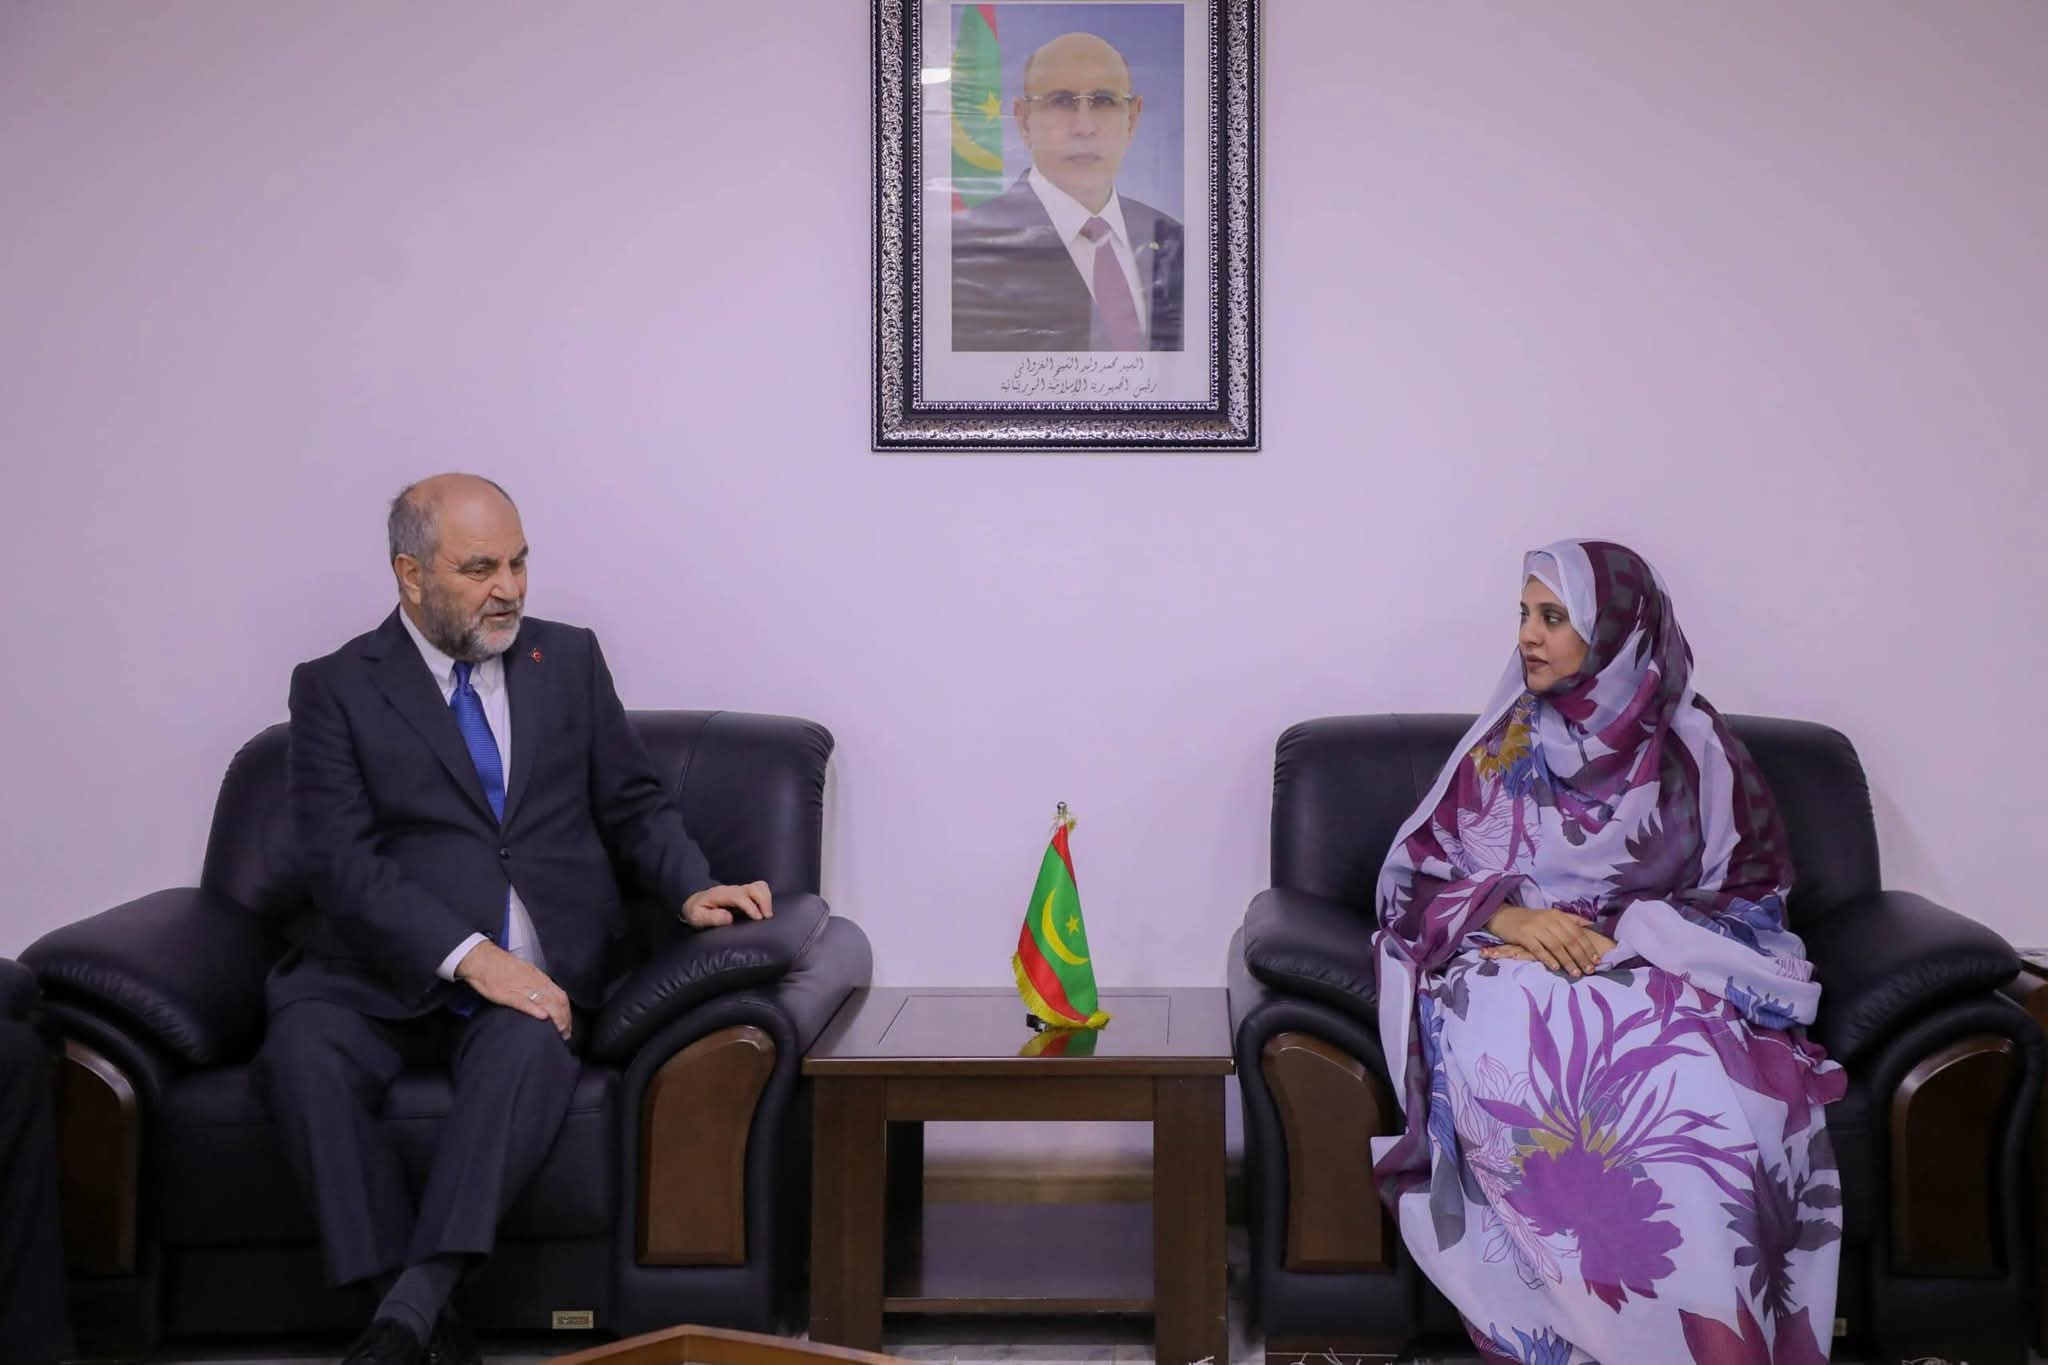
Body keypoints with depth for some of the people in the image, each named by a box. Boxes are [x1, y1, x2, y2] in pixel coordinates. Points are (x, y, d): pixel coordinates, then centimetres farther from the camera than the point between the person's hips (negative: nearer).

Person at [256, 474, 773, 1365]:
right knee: (302, 1052, -31)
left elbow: (633, 804, 17)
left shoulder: (569, 659, 15)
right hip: (385, 978, -1)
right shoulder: (336, 688, 6)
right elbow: (342, 862, -6)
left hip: (533, 976, 1)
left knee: (530, 1049, -33)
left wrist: (691, 888, -5)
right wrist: (470, 956, -20)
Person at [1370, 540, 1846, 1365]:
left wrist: (1621, 938, -12)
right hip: (1512, 973, 1)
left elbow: (1752, 895, 4)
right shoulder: (1499, 745, 13)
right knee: (1525, 1068, -38)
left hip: (1660, 977, -1)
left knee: (1695, 1089, -38)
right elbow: (1413, 881, 11)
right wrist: (1506, 915, -11)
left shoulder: (1695, 750, 8)